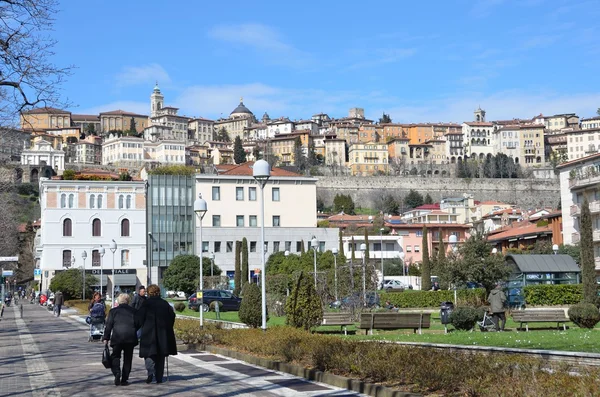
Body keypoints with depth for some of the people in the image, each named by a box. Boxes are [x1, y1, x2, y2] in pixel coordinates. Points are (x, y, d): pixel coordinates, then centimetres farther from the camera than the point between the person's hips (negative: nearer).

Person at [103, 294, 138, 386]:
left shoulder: (113, 311, 5)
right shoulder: (133, 311, 7)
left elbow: (108, 325, 4)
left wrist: (106, 338, 8)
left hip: (117, 337, -1)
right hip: (130, 337, 1)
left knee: (115, 356, 10)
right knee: (127, 358, 8)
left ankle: (117, 373, -14)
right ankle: (124, 380, 7)